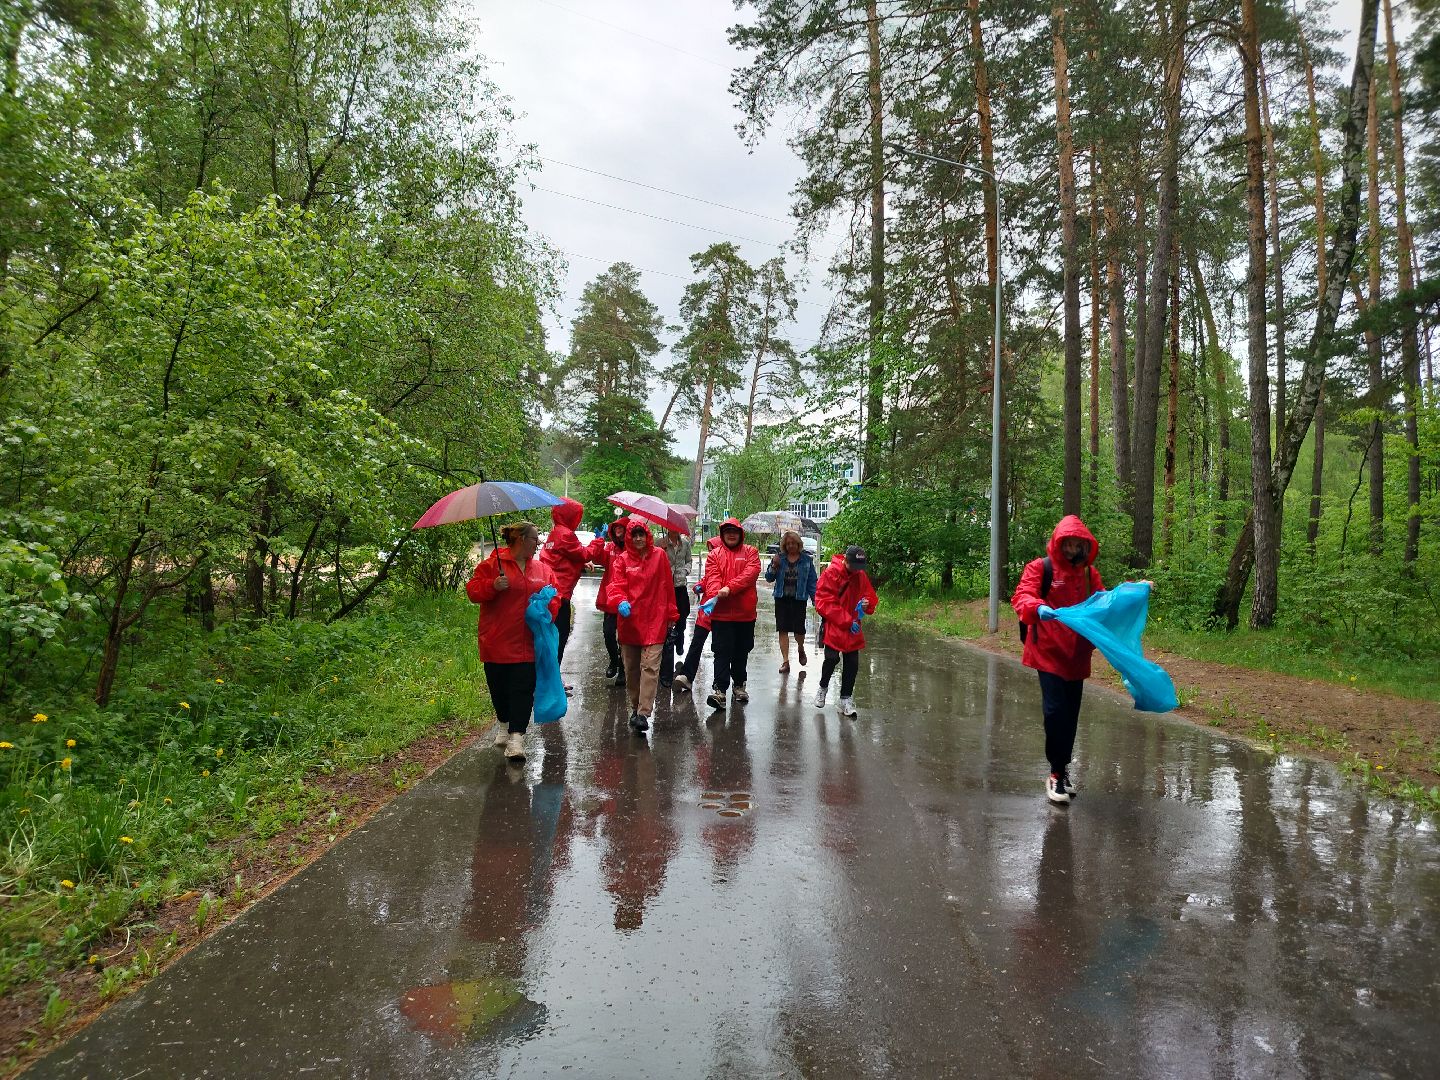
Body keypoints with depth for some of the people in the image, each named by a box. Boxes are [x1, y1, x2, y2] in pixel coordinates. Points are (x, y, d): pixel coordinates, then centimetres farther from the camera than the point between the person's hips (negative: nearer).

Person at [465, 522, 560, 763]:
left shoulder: (542, 569, 11)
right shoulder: (492, 564, -2)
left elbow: (554, 596, 15)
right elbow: (473, 590, -4)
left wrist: (548, 612, -5)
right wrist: (493, 586, -22)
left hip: (528, 643, 2)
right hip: (498, 641, -2)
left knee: (523, 689, -6)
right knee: (498, 686, 10)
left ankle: (517, 736, -5)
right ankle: (504, 724, 35)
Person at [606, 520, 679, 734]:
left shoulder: (659, 556, 4)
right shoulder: (623, 560, 5)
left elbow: (667, 587, 7)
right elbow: (616, 585, -4)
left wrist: (671, 616, 8)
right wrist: (620, 602, -26)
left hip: (654, 620, -2)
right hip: (629, 620, 2)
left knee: (650, 666, -12)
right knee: (631, 668, 12)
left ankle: (643, 714, -14)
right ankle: (635, 707, 28)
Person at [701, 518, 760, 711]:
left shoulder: (750, 552, 5)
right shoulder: (715, 554, 5)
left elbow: (751, 572, -12)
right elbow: (712, 577, -8)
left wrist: (730, 588, -23)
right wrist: (715, 595, -29)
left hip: (745, 612, 1)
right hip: (721, 613, -1)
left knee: (741, 652, 14)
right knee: (722, 652, -6)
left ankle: (739, 685, 31)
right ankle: (719, 690, -9)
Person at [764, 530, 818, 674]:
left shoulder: (806, 559, 0)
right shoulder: (780, 557, 3)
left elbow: (812, 580, 2)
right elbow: (769, 578, 4)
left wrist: (815, 598, -4)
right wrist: (774, 566, -13)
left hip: (799, 599, -2)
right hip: (782, 598, 2)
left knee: (799, 629, -1)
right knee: (783, 630, 1)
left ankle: (801, 649, 33)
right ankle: (785, 661, 9)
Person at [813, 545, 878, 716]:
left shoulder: (861, 575, 4)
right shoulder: (830, 574, -13)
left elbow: (871, 596, 15)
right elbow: (824, 603, -16)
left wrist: (868, 603, -11)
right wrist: (847, 621, -18)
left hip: (853, 628, 5)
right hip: (833, 626, -5)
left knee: (852, 663, 3)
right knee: (832, 659, -6)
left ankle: (846, 698, 17)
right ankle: (823, 687, 24)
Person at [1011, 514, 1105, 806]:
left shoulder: (1089, 572, 12)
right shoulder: (1040, 568, -5)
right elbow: (1022, 597, -17)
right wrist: (1038, 608, -38)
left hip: (1077, 654, 5)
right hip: (1049, 652, -5)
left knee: (1071, 713, 10)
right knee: (1055, 710, -11)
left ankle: (1062, 769, 25)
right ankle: (1057, 773, 2)